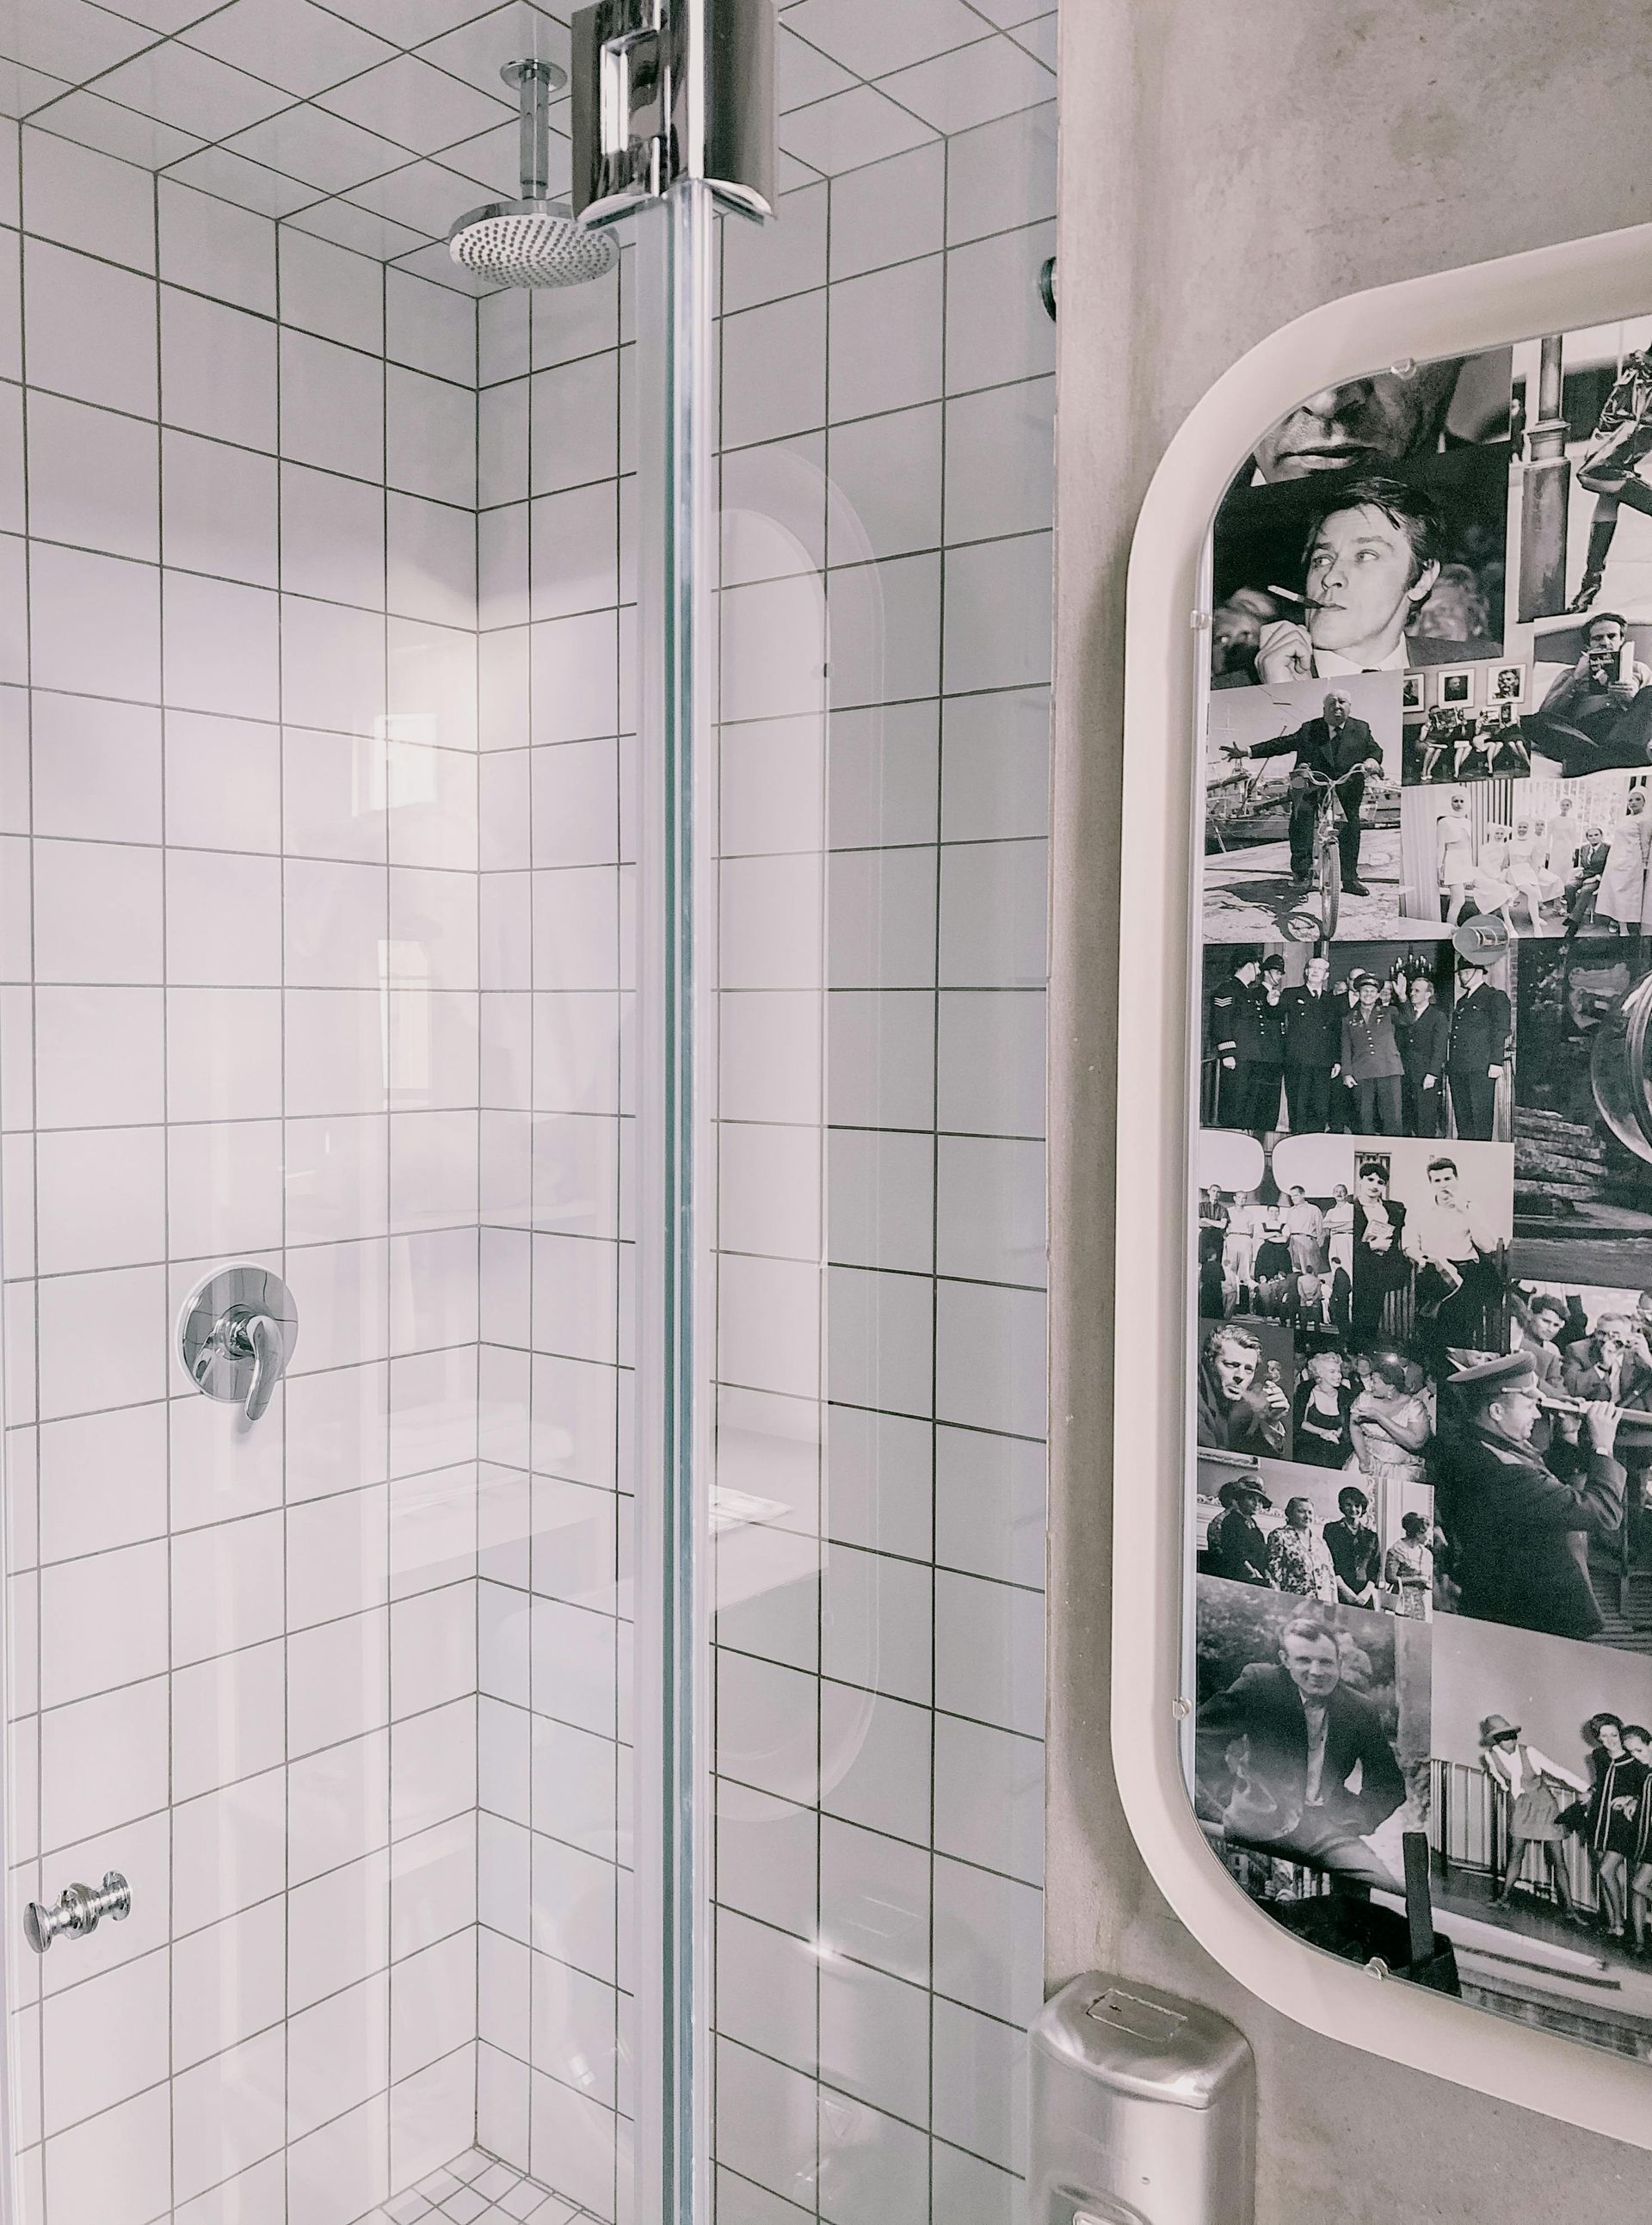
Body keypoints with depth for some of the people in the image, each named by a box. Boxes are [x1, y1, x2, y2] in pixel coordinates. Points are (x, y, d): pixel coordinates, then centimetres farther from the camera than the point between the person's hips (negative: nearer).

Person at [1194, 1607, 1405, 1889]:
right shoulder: (1258, 1682, -2)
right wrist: (1229, 1800, -10)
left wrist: (1357, 1820, 2)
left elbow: (1388, 1784, 19)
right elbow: (1205, 1737, 0)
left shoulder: (1362, 1710, 8)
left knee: (1392, 1892, -26)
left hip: (1328, 1828, 2)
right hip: (1262, 1821, -2)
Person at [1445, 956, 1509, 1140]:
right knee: (1461, 1116, 6)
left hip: (1481, 1069, -7)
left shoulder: (1495, 997, 1)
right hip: (1457, 1069, 7)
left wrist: (1496, 1063, -15)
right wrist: (1449, 1066, 16)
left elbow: (1501, 1031, -7)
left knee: (1481, 1117, -8)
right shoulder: (1461, 1001, 24)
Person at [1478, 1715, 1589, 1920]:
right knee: (1515, 1854, -4)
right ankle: (1504, 1896, 13)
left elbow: (1559, 1771, -14)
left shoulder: (1528, 1752, -16)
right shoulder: (1490, 1757, -9)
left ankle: (1569, 1909, 3)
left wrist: (1588, 1788, -15)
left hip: (1544, 1807, -2)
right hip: (1519, 1809, 2)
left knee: (1558, 1860, -2)